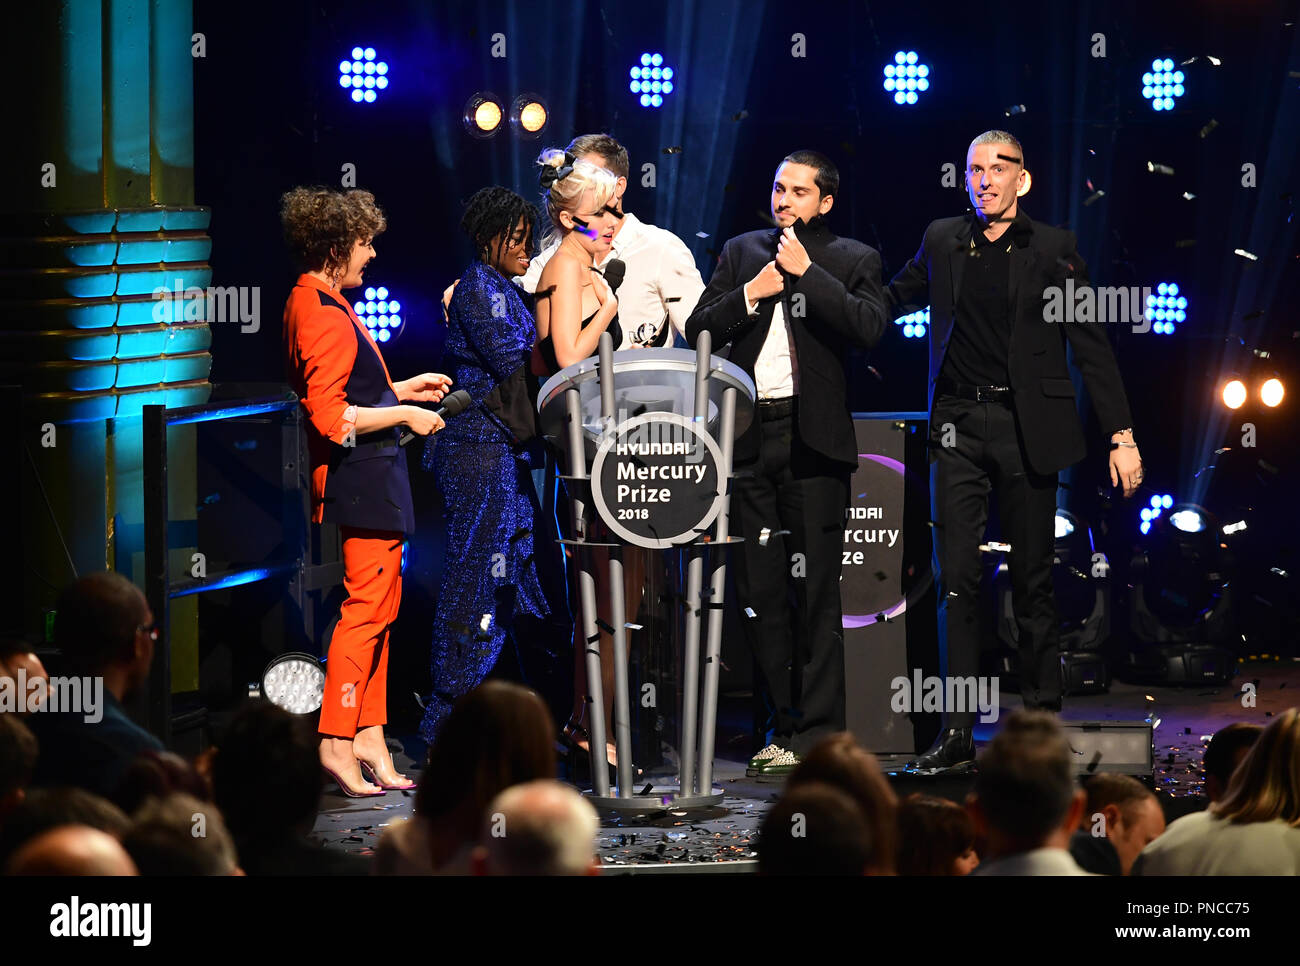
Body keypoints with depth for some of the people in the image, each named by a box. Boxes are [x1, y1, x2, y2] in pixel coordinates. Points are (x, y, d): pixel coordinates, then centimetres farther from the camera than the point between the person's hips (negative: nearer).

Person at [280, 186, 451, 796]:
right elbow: (331, 419, -23)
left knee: (378, 607, 13)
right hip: (363, 480, -11)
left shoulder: (311, 304, 15)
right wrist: (403, 415, -14)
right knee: (367, 605, -8)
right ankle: (338, 740, -6)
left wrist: (397, 390, 20)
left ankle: (369, 735, 16)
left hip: (367, 481, 11)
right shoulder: (324, 317, -19)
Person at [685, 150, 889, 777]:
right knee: (757, 590, 4)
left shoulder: (853, 261, 7)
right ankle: (783, 726, 13)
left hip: (812, 439, -4)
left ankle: (818, 734, -1)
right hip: (748, 438, 4)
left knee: (815, 590, -5)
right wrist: (751, 294, -5)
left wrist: (806, 271, -11)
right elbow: (698, 332, 9)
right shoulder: (740, 253, 16)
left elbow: (870, 327, -11)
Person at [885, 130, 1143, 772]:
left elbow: (1091, 347, 1)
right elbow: (895, 298, 26)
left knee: (1033, 581, 4)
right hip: (959, 426, 2)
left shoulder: (1053, 249, 2)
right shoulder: (941, 241, 10)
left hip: (1027, 427, -2)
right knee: (957, 579, -3)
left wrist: (1121, 435, -5)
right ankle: (957, 733, -3)